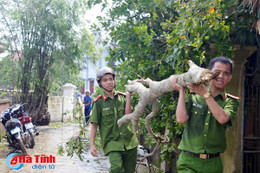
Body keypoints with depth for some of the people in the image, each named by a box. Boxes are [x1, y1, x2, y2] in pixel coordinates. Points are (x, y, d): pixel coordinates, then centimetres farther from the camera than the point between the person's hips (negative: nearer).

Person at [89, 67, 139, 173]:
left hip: (129, 141, 3)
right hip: (112, 143, -3)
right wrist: (92, 145, -6)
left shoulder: (122, 97, 6)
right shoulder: (98, 102, -2)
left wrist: (128, 96, -10)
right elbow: (94, 125, -1)